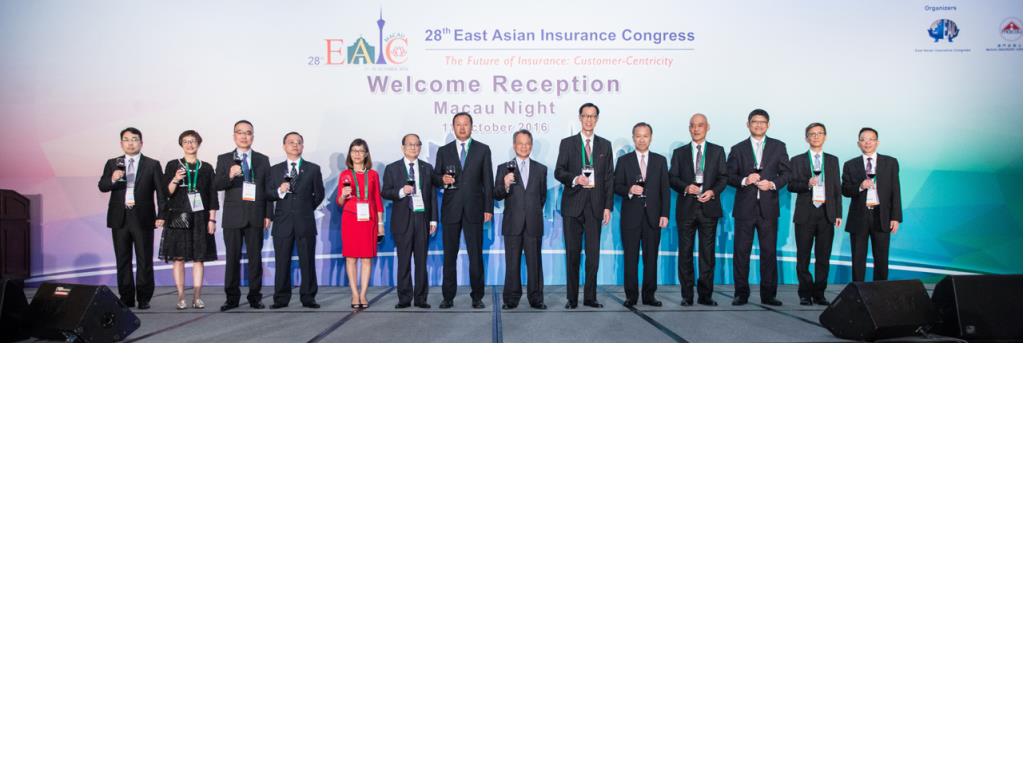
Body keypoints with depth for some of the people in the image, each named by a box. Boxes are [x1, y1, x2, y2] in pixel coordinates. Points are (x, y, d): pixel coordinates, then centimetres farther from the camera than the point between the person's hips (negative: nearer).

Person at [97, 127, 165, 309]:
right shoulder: (112, 164, 12)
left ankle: (144, 298, 4)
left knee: (144, 260, -1)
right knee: (123, 260, 5)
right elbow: (102, 186, 4)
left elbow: (161, 191, 1)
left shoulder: (152, 165, 5)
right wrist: (112, 179, -18)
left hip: (143, 217, -2)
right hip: (120, 218, 3)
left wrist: (161, 215, -8)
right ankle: (126, 298, 11)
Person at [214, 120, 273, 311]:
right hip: (232, 216, 0)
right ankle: (232, 297, 6)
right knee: (232, 257, 1)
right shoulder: (224, 159, 9)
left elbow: (268, 189, 8)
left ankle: (254, 297, 7)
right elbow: (217, 185, -1)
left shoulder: (263, 160, 11)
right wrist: (229, 175, -21)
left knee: (255, 257, 2)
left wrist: (268, 215, 0)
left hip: (255, 216, 0)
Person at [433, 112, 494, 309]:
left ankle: (477, 297, 6)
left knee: (475, 254, -1)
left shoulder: (483, 150, 8)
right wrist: (442, 179, -11)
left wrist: (488, 208, -2)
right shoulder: (443, 151, 11)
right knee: (449, 254, 2)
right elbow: (436, 177, 14)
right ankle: (448, 297, 8)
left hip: (474, 209, -1)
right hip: (451, 209, 1)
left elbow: (487, 181, 5)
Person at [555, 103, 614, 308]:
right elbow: (558, 172, 2)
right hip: (573, 205, -1)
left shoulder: (605, 145, 12)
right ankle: (572, 298, 6)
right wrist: (575, 179, -18)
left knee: (593, 253, 0)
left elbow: (609, 178, 9)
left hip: (595, 206, 1)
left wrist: (608, 206, 1)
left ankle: (590, 297, 6)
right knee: (572, 253, 0)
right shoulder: (567, 143, 8)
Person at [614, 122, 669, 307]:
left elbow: (665, 189, 7)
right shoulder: (624, 161, 7)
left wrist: (665, 214, -1)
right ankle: (631, 296, 5)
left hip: (653, 216, 1)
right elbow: (616, 186, 5)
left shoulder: (660, 160, 10)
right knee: (631, 257, 0)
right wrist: (629, 190, -17)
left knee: (651, 257, 2)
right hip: (631, 216, -1)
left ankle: (649, 295, 8)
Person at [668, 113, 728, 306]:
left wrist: (713, 191, -13)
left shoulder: (717, 151, 11)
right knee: (685, 252, 0)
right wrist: (686, 187, -14)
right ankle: (687, 295, 5)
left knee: (707, 252, 1)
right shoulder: (679, 153, 11)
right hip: (686, 208, 0)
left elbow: (724, 176, 5)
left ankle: (705, 295, 5)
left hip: (709, 207, 0)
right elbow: (672, 178, 5)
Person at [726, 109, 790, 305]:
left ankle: (768, 294, 6)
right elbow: (729, 176, 6)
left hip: (768, 207, 0)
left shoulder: (778, 147, 11)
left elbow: (785, 173, 8)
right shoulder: (738, 149, 10)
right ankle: (741, 294, 6)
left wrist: (773, 184, -11)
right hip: (744, 207, 0)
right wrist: (744, 181, -13)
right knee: (741, 251, -1)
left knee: (769, 251, 0)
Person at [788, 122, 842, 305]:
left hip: (826, 214, 2)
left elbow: (837, 189, 11)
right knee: (803, 257, 0)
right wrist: (807, 184, -18)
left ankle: (819, 293, 7)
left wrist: (838, 213, 4)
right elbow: (791, 185, 1)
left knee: (823, 257, 1)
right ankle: (805, 293, 6)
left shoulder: (833, 160, 14)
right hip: (805, 214, -2)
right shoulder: (797, 160, 8)